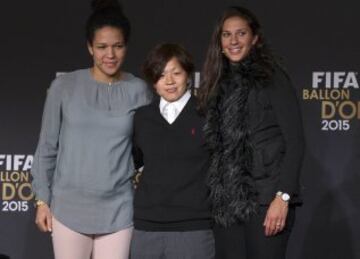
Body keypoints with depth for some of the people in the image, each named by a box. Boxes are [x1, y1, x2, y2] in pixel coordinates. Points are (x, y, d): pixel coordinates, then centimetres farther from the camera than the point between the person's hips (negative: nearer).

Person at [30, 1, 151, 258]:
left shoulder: (139, 90, 0)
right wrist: (42, 200, 4)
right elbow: (47, 146, 4)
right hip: (69, 207, 0)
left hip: (118, 210, 0)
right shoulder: (64, 86, -2)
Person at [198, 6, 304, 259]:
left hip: (267, 199, -5)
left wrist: (283, 197, -16)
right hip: (227, 202, 6)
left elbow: (295, 143, -7)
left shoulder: (272, 78, -2)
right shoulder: (219, 85, 15)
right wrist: (216, 197, 8)